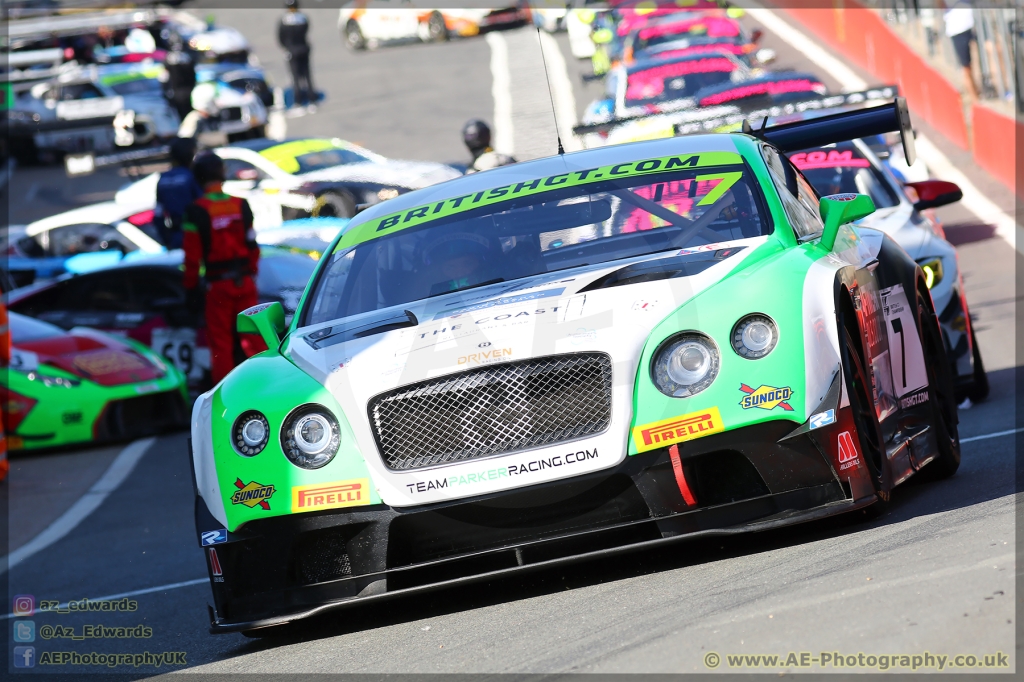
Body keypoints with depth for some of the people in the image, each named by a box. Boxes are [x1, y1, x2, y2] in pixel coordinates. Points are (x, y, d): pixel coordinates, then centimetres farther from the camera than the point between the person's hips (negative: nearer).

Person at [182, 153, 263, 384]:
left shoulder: (197, 211, -10)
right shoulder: (241, 206, 2)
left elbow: (193, 254, -9)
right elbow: (252, 245, 8)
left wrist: (191, 287, -2)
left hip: (217, 284, -3)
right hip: (245, 281, 3)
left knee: (220, 341, 3)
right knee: (252, 335, 10)